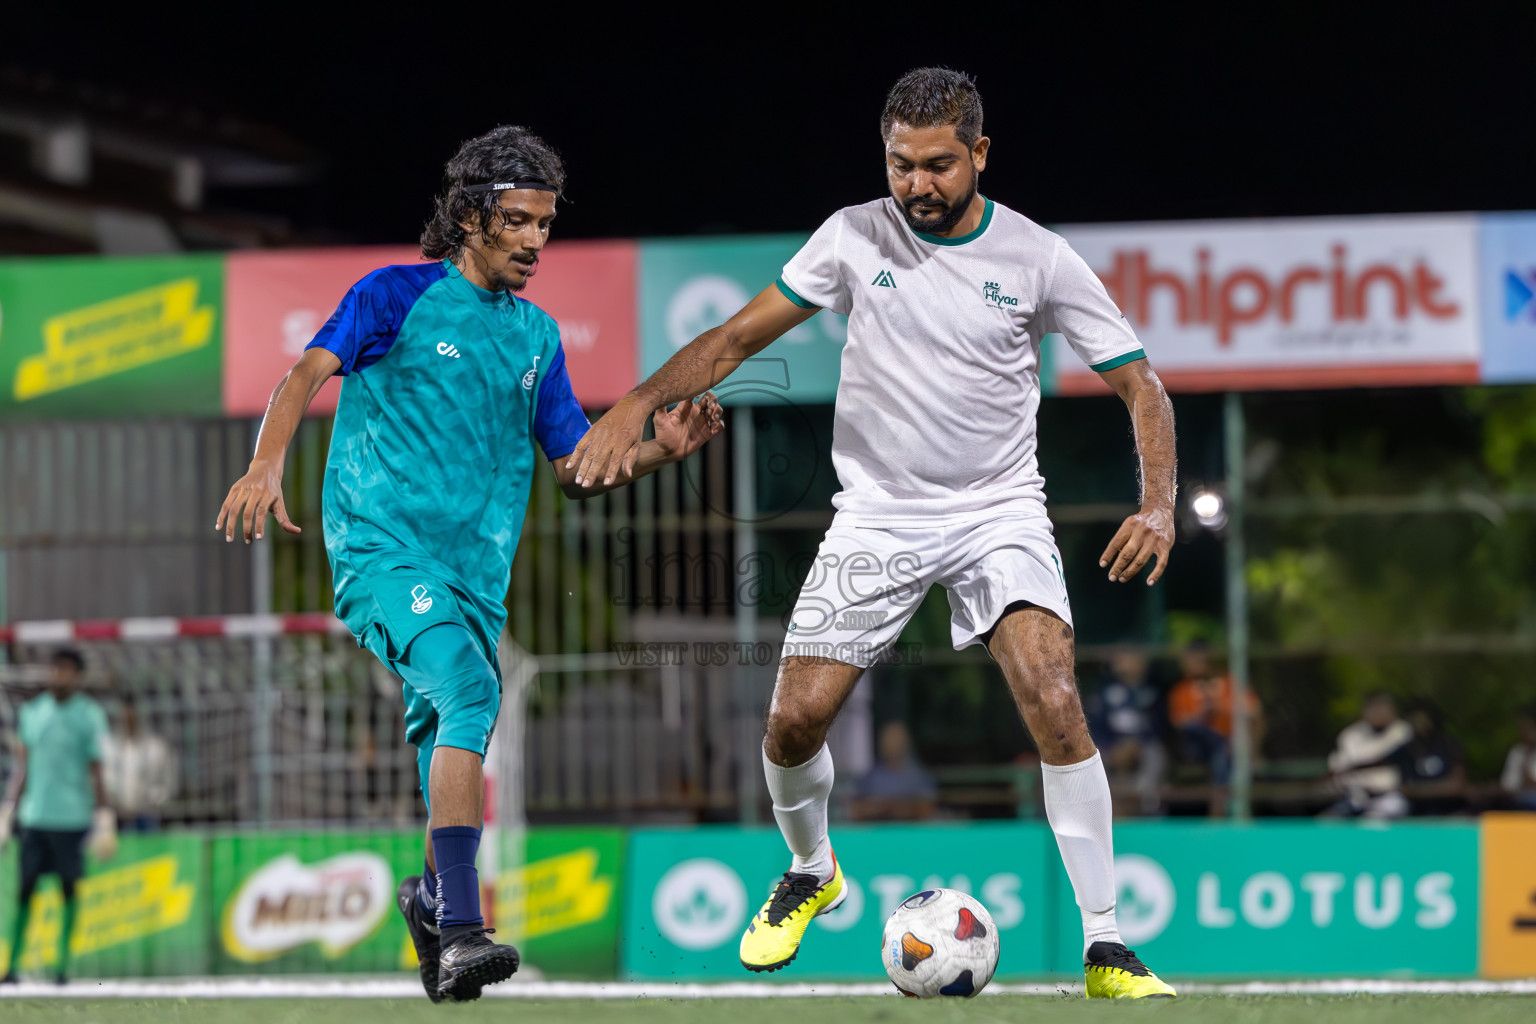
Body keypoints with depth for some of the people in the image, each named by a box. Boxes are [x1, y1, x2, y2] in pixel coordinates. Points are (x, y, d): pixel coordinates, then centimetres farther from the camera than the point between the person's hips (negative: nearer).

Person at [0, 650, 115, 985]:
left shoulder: (88, 715, -1)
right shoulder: (31, 712, 8)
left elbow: (96, 771, 1)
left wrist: (103, 817, -3)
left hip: (72, 816, -2)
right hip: (34, 815, 2)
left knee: (70, 886, 0)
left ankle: (63, 963, 6)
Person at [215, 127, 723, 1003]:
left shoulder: (538, 336, 17)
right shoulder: (399, 296, 1)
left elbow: (576, 465, 18)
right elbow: (310, 373, -11)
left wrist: (662, 452, -1)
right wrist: (268, 465, -29)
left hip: (479, 569, 6)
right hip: (384, 546, -6)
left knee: (455, 746, 7)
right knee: (467, 690, -28)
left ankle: (432, 897, 37)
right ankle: (460, 929, -35)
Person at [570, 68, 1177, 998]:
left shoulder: (1039, 259, -7)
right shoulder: (857, 237, -3)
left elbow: (1141, 387, -2)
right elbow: (741, 336, 2)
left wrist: (1159, 507, -17)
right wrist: (639, 404, -11)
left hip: (1000, 513, -2)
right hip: (877, 516, 2)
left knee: (1056, 703, -23)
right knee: (795, 721, -6)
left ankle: (1106, 951, -19)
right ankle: (813, 872, 29)